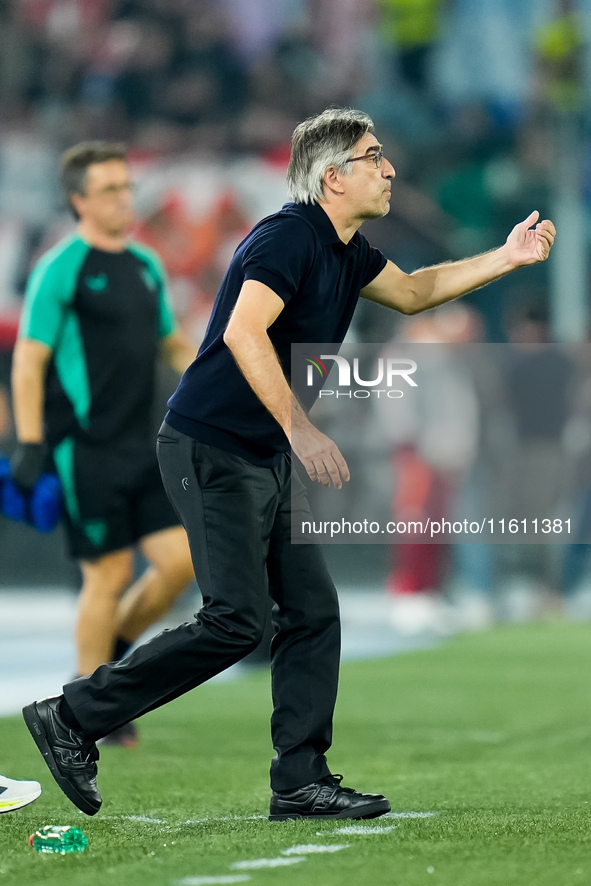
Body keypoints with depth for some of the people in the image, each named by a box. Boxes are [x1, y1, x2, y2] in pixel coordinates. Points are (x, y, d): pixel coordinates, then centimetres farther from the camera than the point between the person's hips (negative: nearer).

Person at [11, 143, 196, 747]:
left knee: (180, 560, -1)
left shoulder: (145, 266, 12)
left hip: (140, 447, 7)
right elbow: (28, 361, -10)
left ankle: (114, 648, 22)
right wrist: (30, 447, -15)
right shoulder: (61, 268, -9)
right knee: (109, 577, -4)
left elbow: (171, 344, 24)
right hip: (84, 450, -7)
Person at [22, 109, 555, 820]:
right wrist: (300, 428, -35)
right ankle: (71, 719, -5)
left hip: (269, 461, 10)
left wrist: (505, 259, 22)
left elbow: (411, 292, 32)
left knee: (313, 612, 4)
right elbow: (244, 332, -30)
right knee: (236, 621, -13)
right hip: (210, 450, -10)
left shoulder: (344, 251, 13)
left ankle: (300, 781, 7)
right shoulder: (290, 235, -17)